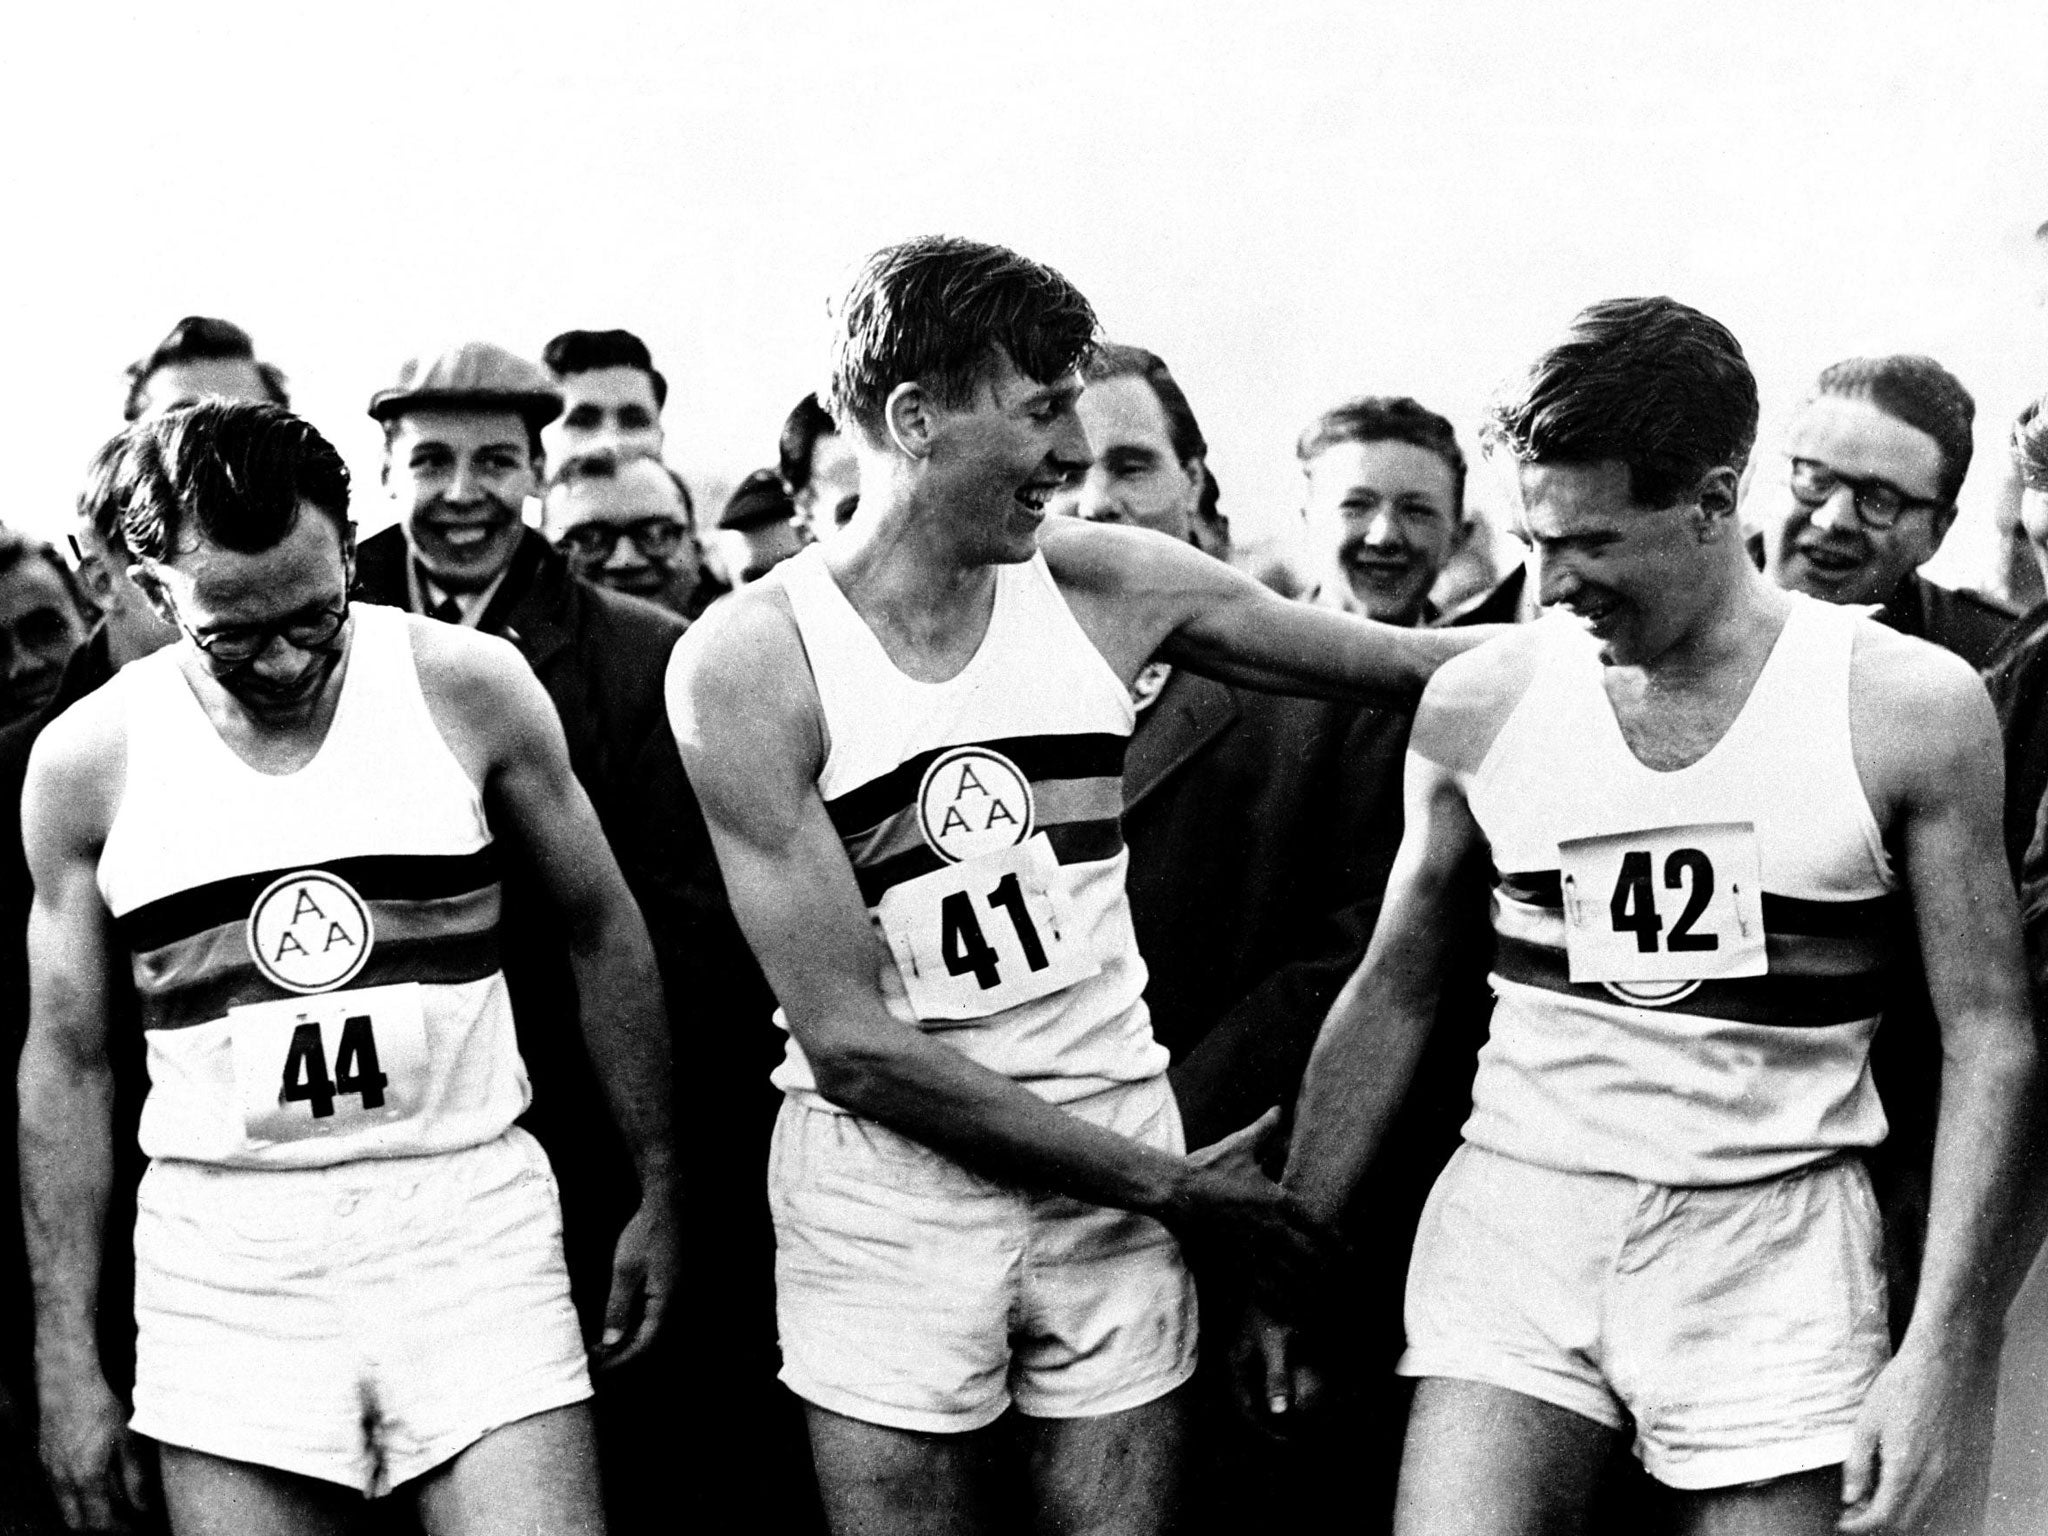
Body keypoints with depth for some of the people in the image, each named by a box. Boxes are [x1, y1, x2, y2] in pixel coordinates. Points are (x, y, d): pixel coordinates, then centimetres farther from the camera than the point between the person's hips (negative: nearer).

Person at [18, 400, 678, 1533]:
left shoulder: (471, 688, -3)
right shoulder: (86, 759, 0)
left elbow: (602, 933, 9)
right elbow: (66, 1059, 7)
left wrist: (660, 1193, 11)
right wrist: (66, 1360, 4)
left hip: (472, 1217, 0)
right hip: (225, 1259, 1)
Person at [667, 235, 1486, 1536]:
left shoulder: (1106, 583, 1)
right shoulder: (750, 661, -11)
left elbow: (1404, 662, 11)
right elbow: (852, 1042, -14)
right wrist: (1166, 1184, -12)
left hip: (1121, 1171, 3)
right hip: (886, 1186, -3)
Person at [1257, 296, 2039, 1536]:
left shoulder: (1910, 706, -5)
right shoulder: (1480, 702, 1)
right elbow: (1393, 994, 11)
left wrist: (1945, 1348, -9)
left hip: (1774, 1234, -1)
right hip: (1519, 1204, 1)